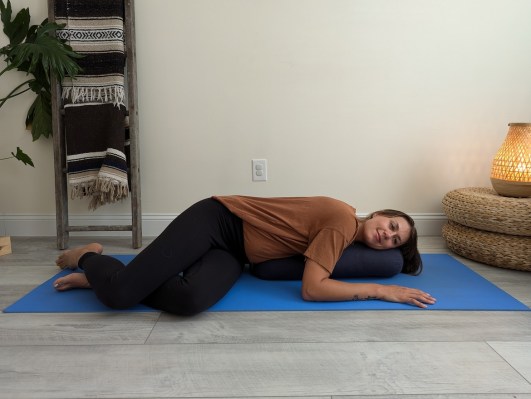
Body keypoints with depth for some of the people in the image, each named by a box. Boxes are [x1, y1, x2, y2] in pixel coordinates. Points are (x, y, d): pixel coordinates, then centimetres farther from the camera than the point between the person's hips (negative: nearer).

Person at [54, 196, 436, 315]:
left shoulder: (349, 230, 9)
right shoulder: (342, 219, -18)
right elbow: (312, 288, -25)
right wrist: (380, 290, -18)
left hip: (234, 254, 8)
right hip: (216, 220, -7)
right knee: (119, 294, -21)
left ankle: (100, 276, 2)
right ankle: (90, 257, 17)